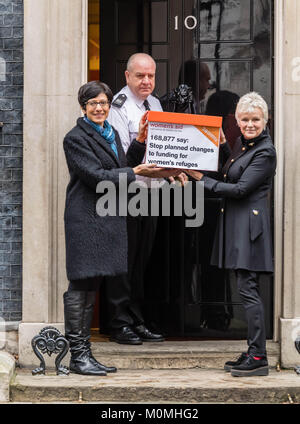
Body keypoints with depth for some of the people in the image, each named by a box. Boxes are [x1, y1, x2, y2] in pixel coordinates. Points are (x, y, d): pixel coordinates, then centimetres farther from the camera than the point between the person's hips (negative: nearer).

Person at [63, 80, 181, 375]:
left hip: (111, 218, 8)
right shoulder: (76, 138, -6)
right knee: (82, 285, -6)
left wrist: (140, 142, 8)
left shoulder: (111, 133, 19)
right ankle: (78, 354, -3)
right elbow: (97, 176, -14)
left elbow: (123, 168, 18)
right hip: (87, 219, -8)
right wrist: (136, 172, -17)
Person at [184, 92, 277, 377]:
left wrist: (202, 180, -12)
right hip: (235, 223, 9)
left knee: (248, 289, -10)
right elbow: (229, 178, 20)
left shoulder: (264, 152, -13)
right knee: (246, 290, 10)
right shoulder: (241, 143, 14)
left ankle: (258, 358, -8)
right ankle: (252, 354, 15)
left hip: (249, 223, -9)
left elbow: (240, 189, -16)